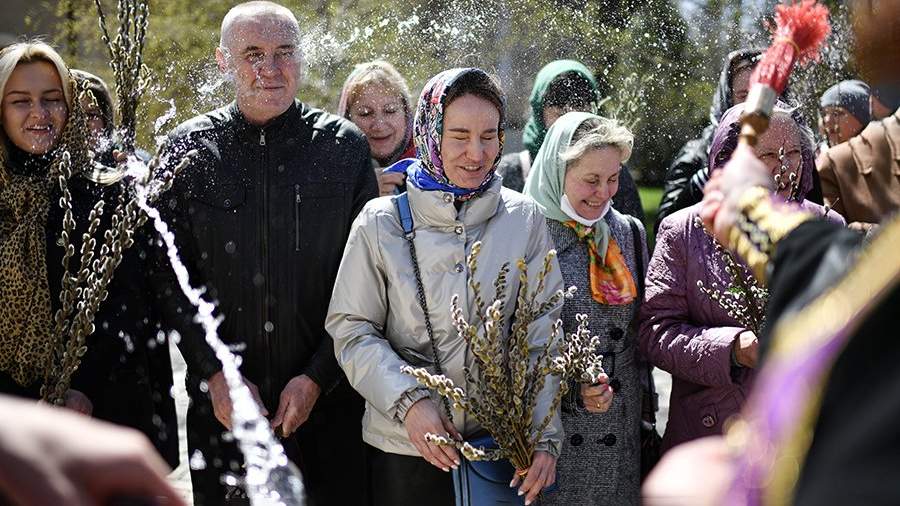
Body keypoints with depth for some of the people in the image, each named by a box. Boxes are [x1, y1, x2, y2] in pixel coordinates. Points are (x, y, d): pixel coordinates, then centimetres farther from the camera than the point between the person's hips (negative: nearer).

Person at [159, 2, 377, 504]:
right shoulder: (189, 149, 0)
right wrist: (215, 373, -9)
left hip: (330, 403, 0)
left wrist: (317, 377, -9)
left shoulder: (345, 146, -1)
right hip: (222, 406, 1)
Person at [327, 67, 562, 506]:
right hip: (404, 449, -1)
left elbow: (542, 335, 0)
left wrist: (544, 435, -10)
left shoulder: (524, 220, 0)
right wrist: (408, 400, -19)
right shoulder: (381, 222, -4)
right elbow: (351, 329, -4)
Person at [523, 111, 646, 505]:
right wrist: (571, 389, -22)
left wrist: (645, 415, 13)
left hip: (620, 430, 5)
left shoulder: (629, 233, 7)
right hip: (550, 429, -5)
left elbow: (641, 329, 14)